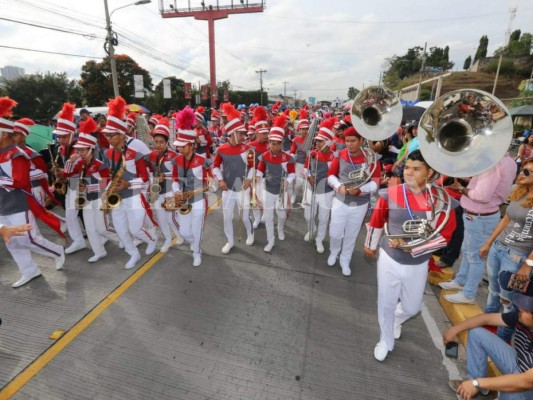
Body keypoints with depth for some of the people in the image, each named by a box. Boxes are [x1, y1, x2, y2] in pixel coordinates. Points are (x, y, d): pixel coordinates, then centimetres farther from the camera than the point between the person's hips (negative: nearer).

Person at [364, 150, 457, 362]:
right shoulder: (390, 194, -13)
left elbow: (445, 236, -10)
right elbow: (376, 222, 2)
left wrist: (412, 247, -22)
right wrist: (370, 245, 13)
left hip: (418, 265, 1)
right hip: (389, 259, -1)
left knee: (412, 307, 19)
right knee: (386, 304, 13)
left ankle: (396, 320, 55)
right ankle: (386, 341, 40)